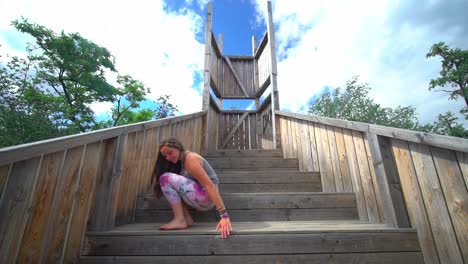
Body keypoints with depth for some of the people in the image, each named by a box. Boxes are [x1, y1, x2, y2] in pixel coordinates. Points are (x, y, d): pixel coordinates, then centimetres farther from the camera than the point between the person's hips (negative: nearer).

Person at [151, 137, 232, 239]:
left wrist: (224, 215, -28)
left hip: (206, 197, -9)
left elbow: (209, 185, -23)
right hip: (200, 198, 9)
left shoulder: (190, 158, -14)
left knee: (166, 178, -12)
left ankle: (180, 220, -9)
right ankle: (187, 218, 3)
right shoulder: (180, 162, 17)